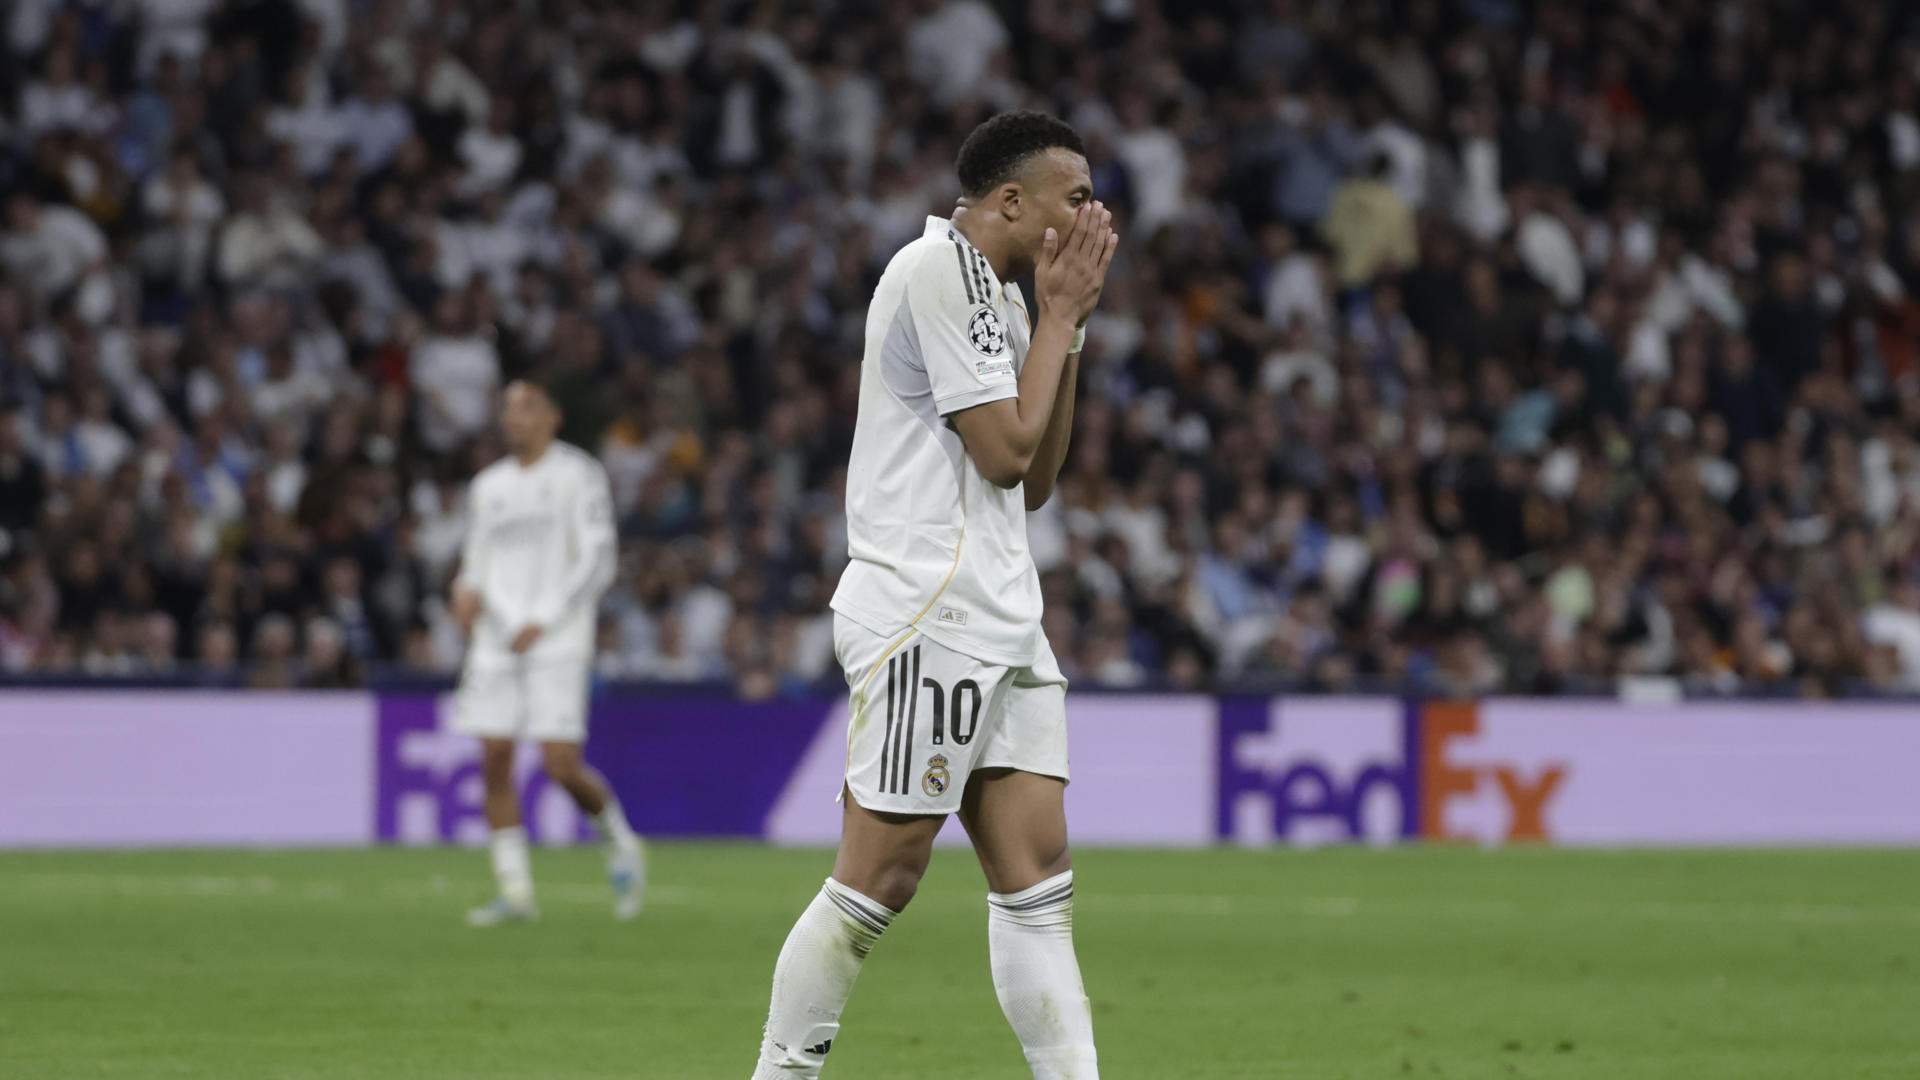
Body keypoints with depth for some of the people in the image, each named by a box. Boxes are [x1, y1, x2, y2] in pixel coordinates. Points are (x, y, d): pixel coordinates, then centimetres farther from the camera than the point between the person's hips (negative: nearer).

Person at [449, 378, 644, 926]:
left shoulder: (578, 475, -1)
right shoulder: (488, 485, 16)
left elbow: (597, 562, -6)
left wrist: (543, 621, -13)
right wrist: (468, 590, -3)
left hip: (555, 640, -5)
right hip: (496, 643, 5)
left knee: (562, 766, -12)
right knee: (494, 762, -4)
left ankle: (621, 846, 15)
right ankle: (514, 891, 3)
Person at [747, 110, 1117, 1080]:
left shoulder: (992, 288, 19)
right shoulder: (938, 272, -10)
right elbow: (1004, 451, -14)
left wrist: (1065, 327, 13)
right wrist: (1058, 315, -4)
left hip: (999, 618, 10)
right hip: (928, 610, -10)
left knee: (1037, 879, 2)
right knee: (879, 877, -8)